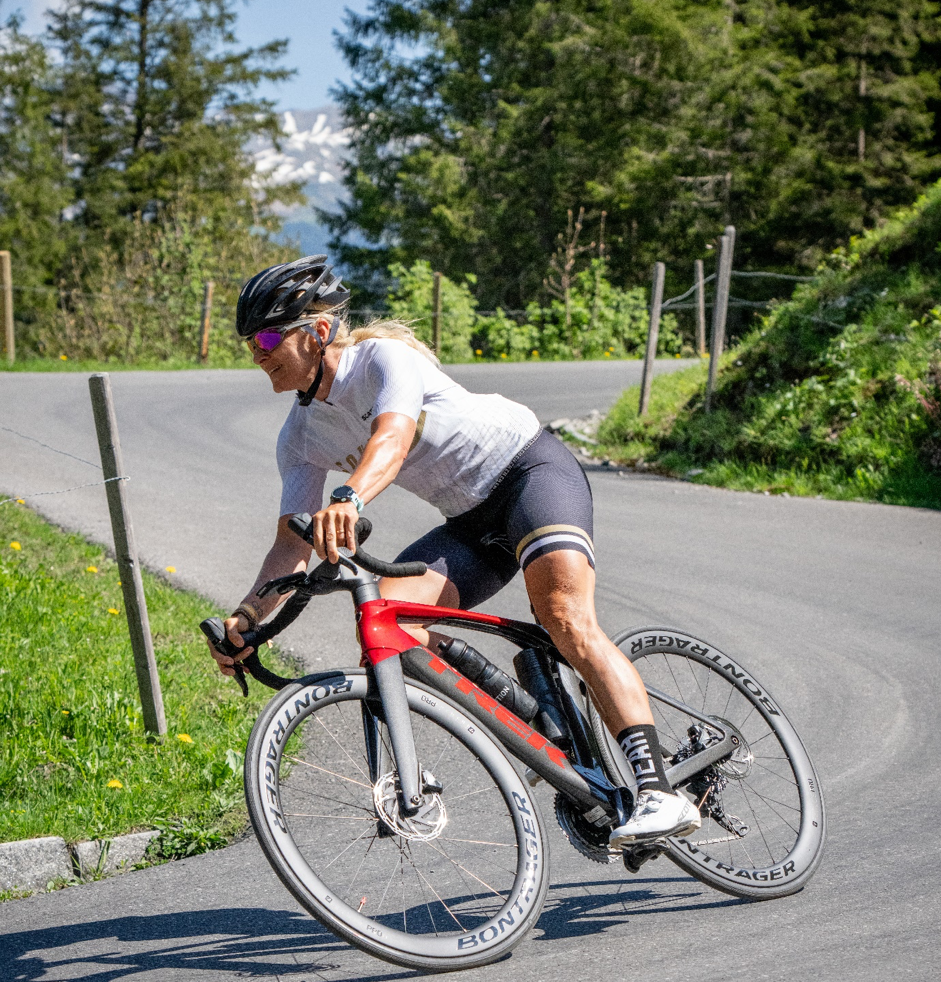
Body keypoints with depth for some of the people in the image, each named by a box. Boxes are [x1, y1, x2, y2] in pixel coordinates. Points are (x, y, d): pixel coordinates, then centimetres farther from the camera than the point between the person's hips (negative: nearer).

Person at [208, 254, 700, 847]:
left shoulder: (384, 356, -17)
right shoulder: (301, 438, 3)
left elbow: (393, 437, -38)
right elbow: (294, 543, -1)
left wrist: (348, 500, -58)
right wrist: (247, 616, -19)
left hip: (532, 466, -7)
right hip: (470, 523, 7)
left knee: (566, 619, -30)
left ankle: (660, 792, -36)